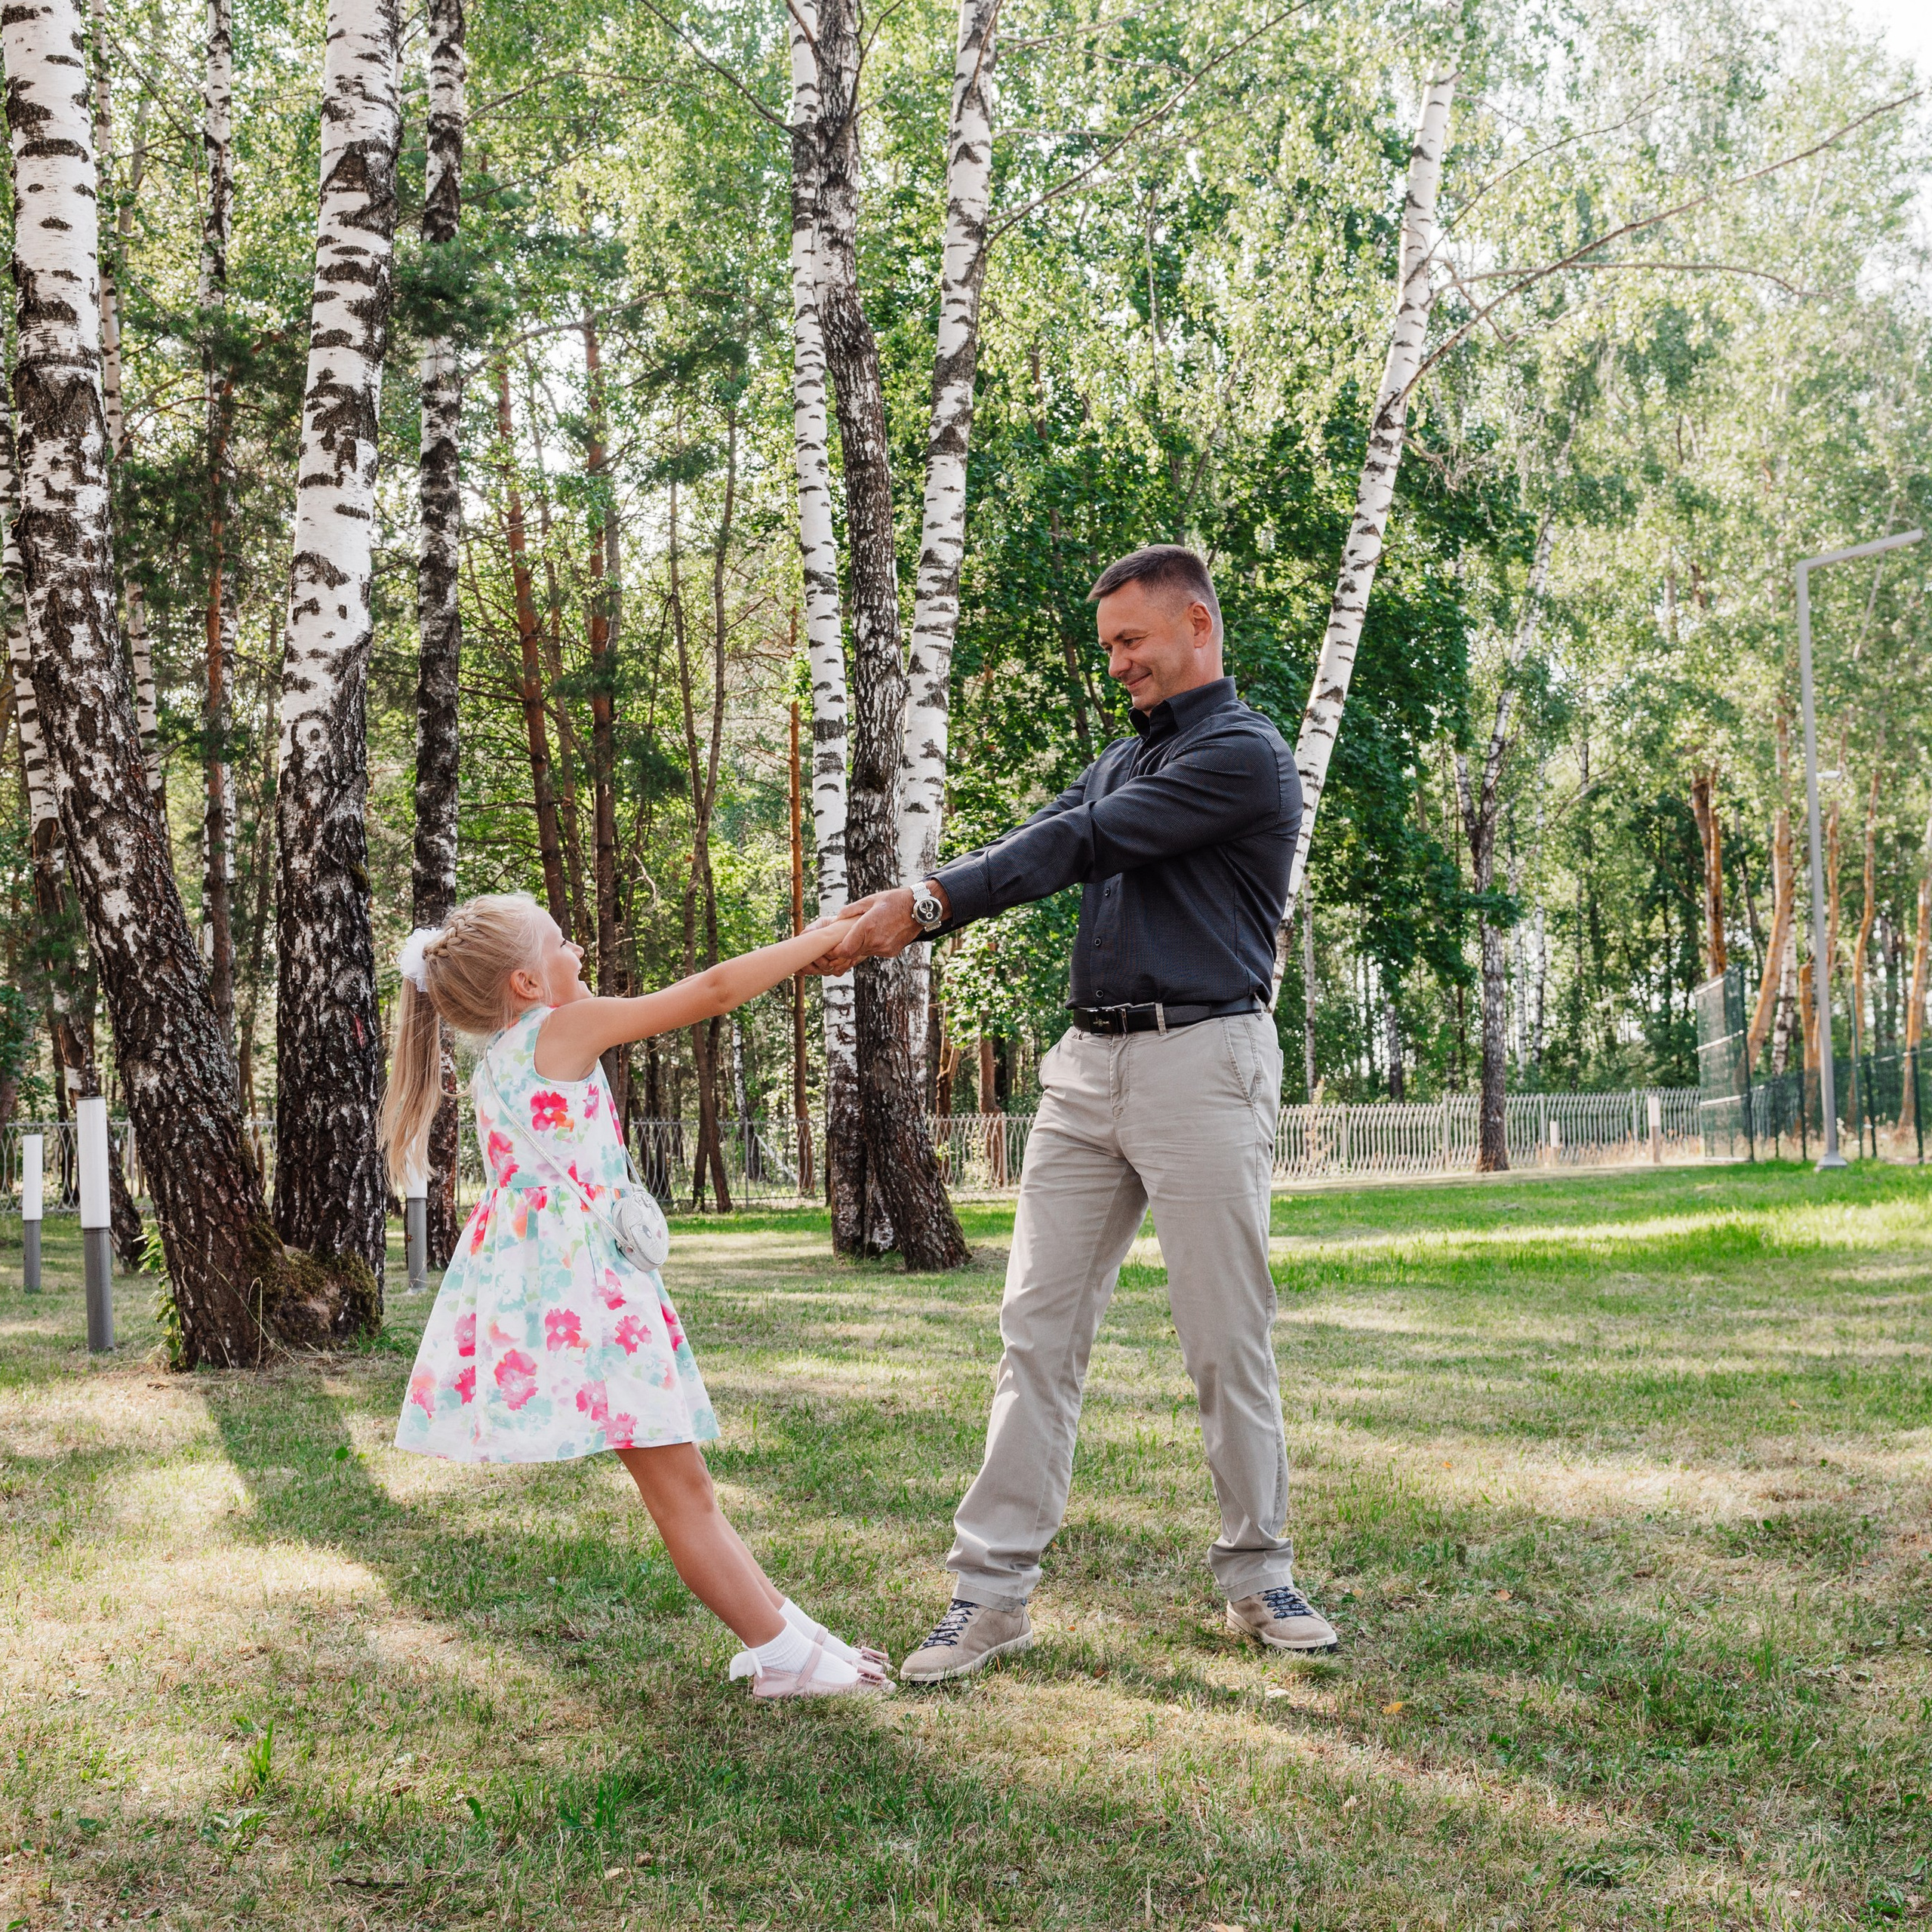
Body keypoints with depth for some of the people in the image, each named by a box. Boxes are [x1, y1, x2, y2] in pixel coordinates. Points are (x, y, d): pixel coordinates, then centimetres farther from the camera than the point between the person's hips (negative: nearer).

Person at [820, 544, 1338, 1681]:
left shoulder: (1245, 755, -6)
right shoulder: (1126, 759, 23)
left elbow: (1083, 844, -12)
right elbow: (1035, 849, 13)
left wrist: (929, 899, -12)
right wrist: (898, 922, -2)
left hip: (1202, 1063, -7)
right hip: (1091, 1065, 7)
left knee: (1229, 1338, -1)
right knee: (1040, 1324, 0)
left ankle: (1257, 1577, 14)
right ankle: (995, 1589, 1)